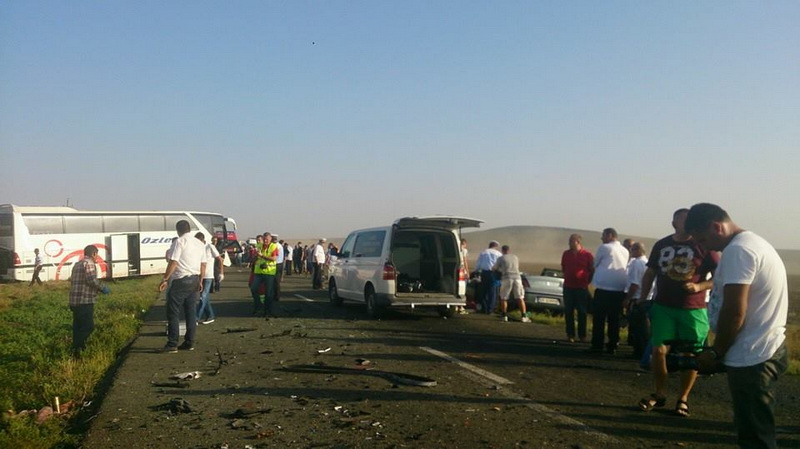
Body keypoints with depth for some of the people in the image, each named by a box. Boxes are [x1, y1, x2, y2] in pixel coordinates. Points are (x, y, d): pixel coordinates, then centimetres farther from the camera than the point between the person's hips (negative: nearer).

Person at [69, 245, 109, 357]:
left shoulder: (77, 264, 20)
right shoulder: (89, 263, -9)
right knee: (88, 326, -7)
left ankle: (75, 352, 19)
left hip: (74, 301, 9)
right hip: (85, 301, -9)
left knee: (77, 327, 14)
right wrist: (102, 288, -7)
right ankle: (78, 348, -14)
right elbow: (92, 279, -21)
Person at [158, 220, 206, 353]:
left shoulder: (179, 242, -9)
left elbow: (173, 263, -16)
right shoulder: (200, 244, 12)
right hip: (194, 280, 7)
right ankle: (189, 343, 13)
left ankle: (172, 344, -4)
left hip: (180, 281, -7)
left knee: (173, 313, -2)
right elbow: (203, 265, 12)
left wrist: (165, 279, -14)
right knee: (191, 312, 10)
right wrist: (200, 281, 20)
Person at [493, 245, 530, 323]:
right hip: (517, 277, 2)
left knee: (503, 298, 10)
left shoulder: (501, 258, 11)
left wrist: (499, 270, 44)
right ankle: (524, 317, -3)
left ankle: (504, 316, 8)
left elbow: (493, 269, 21)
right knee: (520, 298, 4)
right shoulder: (515, 257, 21)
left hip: (507, 278, -2)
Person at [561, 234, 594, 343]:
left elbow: (592, 271, 2)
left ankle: (582, 335, 11)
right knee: (568, 311, 3)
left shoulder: (587, 255, -5)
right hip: (568, 287, 3)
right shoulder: (566, 254, 6)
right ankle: (570, 334, 9)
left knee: (582, 312, 4)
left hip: (582, 288, -3)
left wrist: (587, 281, 1)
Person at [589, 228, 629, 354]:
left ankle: (597, 345, 0)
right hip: (620, 289, 5)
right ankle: (612, 346, 7)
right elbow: (625, 267, 20)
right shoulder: (625, 251, 14)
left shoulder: (604, 247, -1)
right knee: (614, 319, 7)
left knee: (599, 318, 0)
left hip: (604, 287, -5)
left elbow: (595, 264, 9)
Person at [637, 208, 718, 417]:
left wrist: (699, 286, -18)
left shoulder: (703, 246, -5)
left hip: (693, 310, -2)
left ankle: (683, 398, 19)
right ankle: (660, 393, 16)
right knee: (658, 350, -2)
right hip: (663, 306, 2)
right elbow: (649, 274, 13)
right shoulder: (661, 245, 5)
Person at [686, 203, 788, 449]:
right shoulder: (754, 243, 16)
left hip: (751, 357, -11)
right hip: (765, 350, 11)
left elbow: (734, 312, -22)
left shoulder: (737, 250, -17)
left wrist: (716, 353, -9)